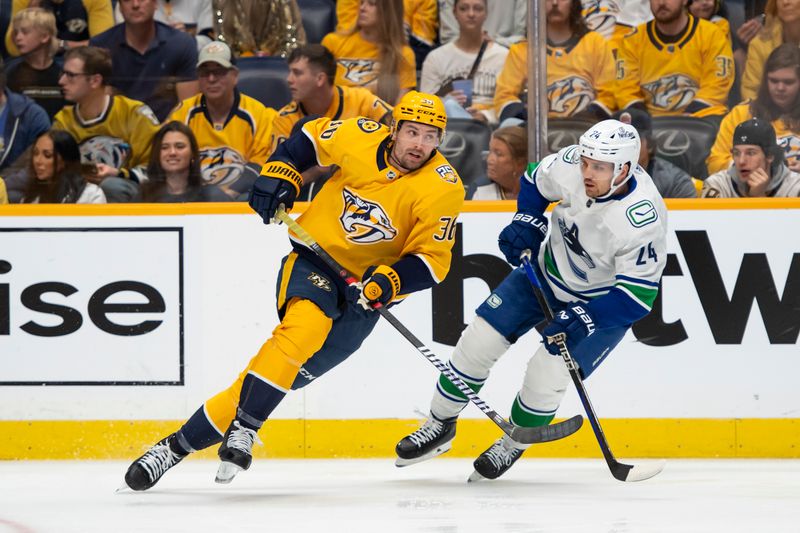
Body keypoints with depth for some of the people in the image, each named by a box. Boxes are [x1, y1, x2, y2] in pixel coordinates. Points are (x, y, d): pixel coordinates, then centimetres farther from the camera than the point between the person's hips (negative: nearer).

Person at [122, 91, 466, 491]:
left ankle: (179, 445, -8)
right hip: (314, 258, 0)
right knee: (306, 325, -33)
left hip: (362, 290, 0)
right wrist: (278, 175, -3)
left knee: (284, 372, -12)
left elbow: (432, 261, -11)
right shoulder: (361, 137, -8)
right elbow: (308, 139, 12)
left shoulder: (443, 188, -12)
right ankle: (243, 429, -27)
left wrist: (389, 281, -27)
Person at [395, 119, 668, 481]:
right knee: (479, 340, 2)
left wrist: (581, 321, -38)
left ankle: (513, 445, 17)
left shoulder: (644, 218, -36)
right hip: (548, 270, 5)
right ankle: (439, 426, 22)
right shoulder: (571, 165, -22)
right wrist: (526, 223, -9)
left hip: (603, 300, -5)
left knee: (547, 376, -13)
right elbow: (536, 180, 3)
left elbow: (639, 294, -32)